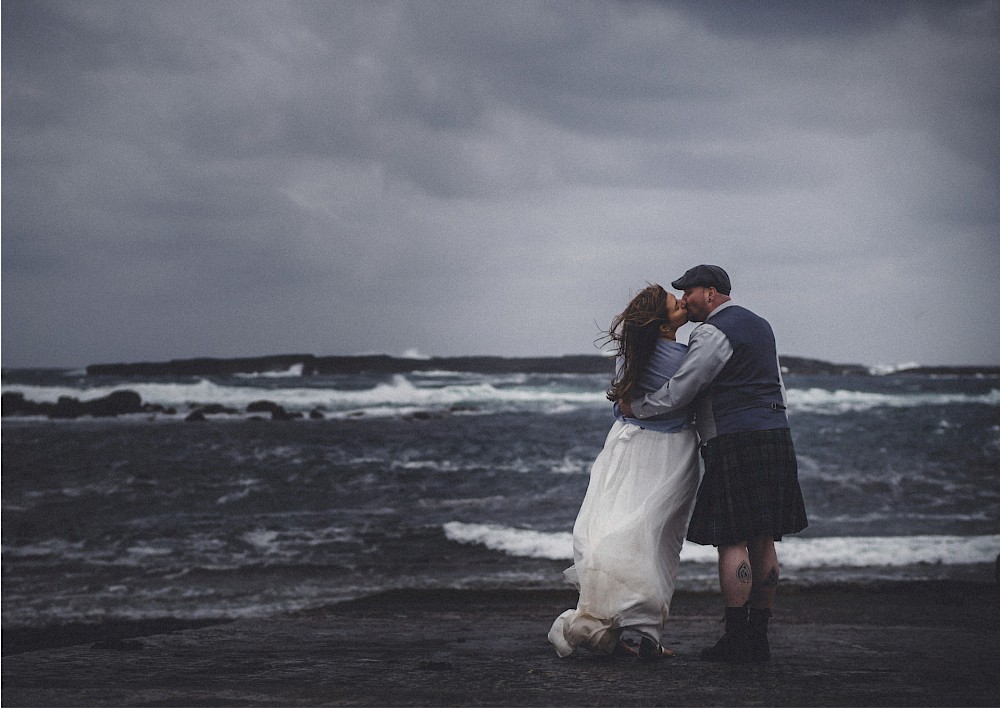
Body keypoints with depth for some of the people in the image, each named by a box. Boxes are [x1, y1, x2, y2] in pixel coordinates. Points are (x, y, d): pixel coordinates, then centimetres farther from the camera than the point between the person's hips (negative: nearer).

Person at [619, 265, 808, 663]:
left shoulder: (713, 333, -9)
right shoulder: (759, 326, 21)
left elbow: (678, 392, -9)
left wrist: (635, 407, 6)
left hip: (736, 441, -9)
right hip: (775, 435, 9)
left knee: (732, 541, -8)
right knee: (763, 541, 8)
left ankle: (736, 641, -10)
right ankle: (758, 638, 10)